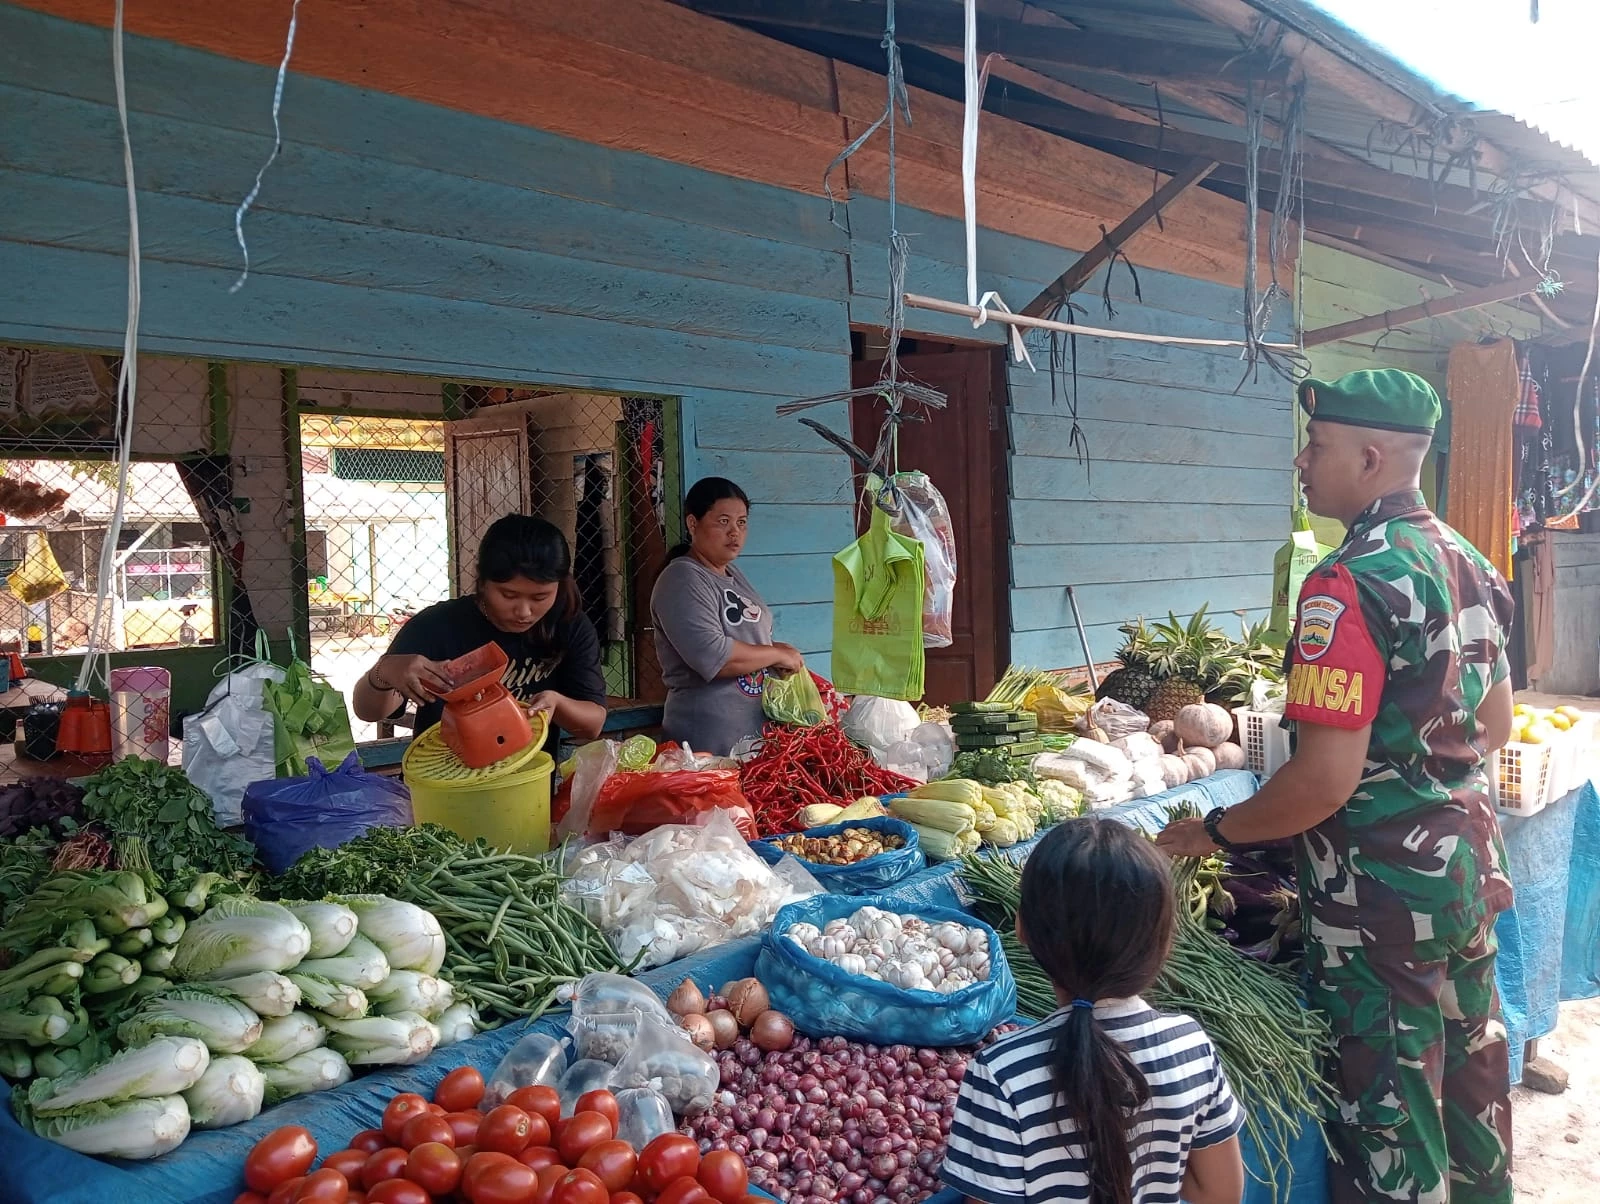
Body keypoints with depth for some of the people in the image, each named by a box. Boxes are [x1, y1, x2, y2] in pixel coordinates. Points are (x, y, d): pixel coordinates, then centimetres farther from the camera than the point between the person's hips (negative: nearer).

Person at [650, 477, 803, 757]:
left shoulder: (734, 576, 16)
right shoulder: (682, 580, -12)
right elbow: (714, 657, -24)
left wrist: (790, 661, 5)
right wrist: (778, 654, -10)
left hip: (757, 732, 9)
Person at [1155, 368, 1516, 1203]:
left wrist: (1214, 833, -14)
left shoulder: (1348, 584, -24)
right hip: (1470, 862, 9)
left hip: (1380, 886, -9)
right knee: (1470, 1063, 25)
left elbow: (1325, 780, -27)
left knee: (1388, 1105, 8)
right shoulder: (1469, 563, 4)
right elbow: (1494, 726, 14)